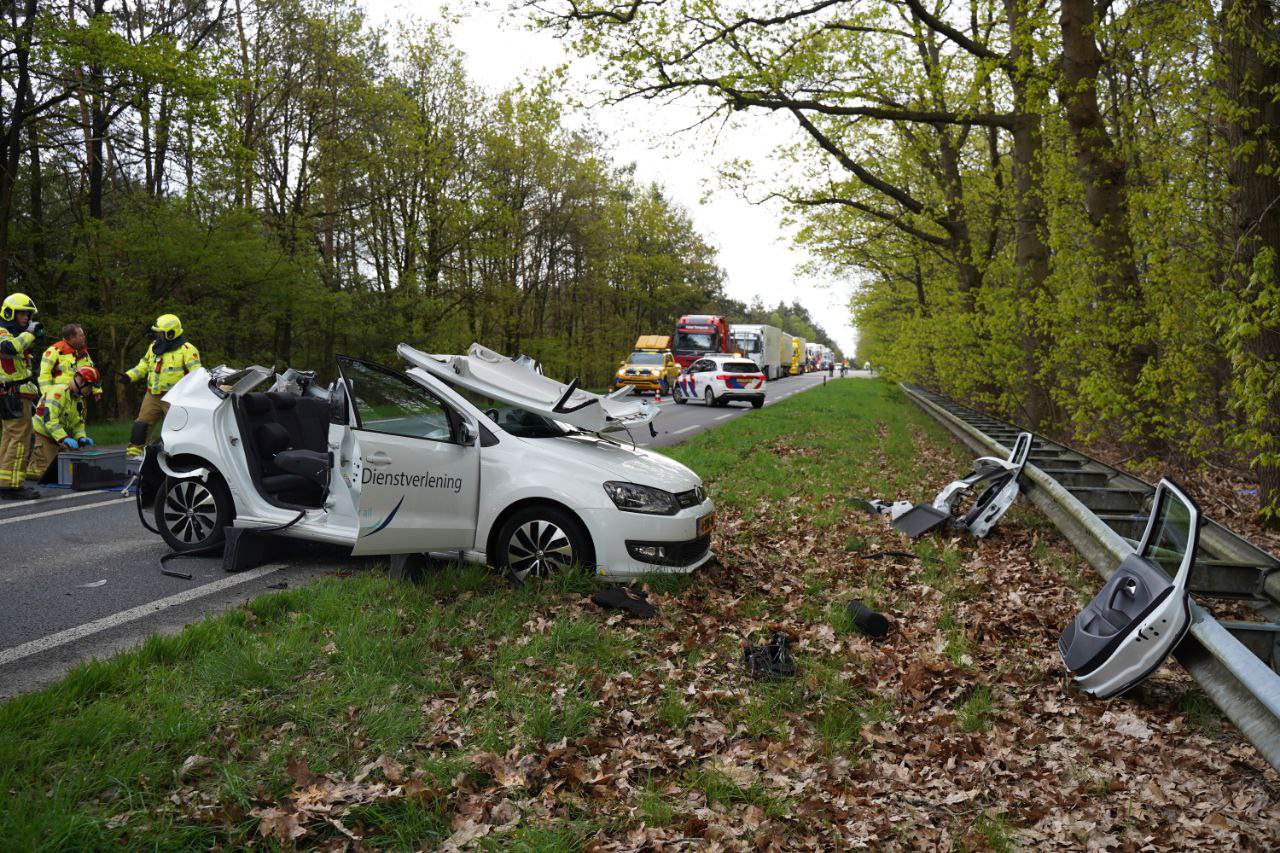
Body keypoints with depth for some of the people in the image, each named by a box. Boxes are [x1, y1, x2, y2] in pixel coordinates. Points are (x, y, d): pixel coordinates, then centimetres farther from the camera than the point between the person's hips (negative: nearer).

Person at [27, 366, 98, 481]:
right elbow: (49, 419, -28)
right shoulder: (58, 392, -18)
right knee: (43, 472, -16)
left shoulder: (80, 401, 11)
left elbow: (78, 424, 14)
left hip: (56, 441, 9)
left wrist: (81, 438, -7)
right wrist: (64, 438, -35)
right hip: (41, 435, -9)